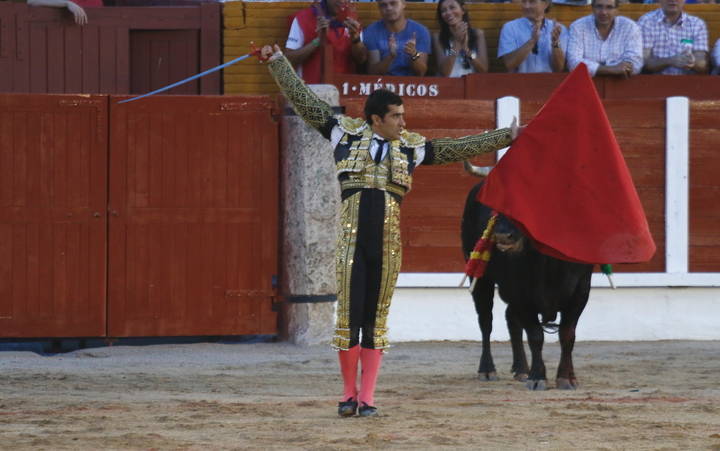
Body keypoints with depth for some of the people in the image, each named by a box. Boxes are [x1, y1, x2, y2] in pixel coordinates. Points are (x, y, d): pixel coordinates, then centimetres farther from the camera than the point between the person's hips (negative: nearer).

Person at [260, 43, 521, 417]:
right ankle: (349, 393, 11)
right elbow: (304, 100, 9)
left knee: (376, 318, 3)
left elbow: (459, 149, 17)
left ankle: (367, 397, 8)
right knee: (348, 314, -2)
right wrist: (278, 62, 6)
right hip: (352, 238, -2)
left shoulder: (411, 147, 12)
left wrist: (505, 137, 16)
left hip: (388, 239, 2)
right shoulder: (347, 132, 7)